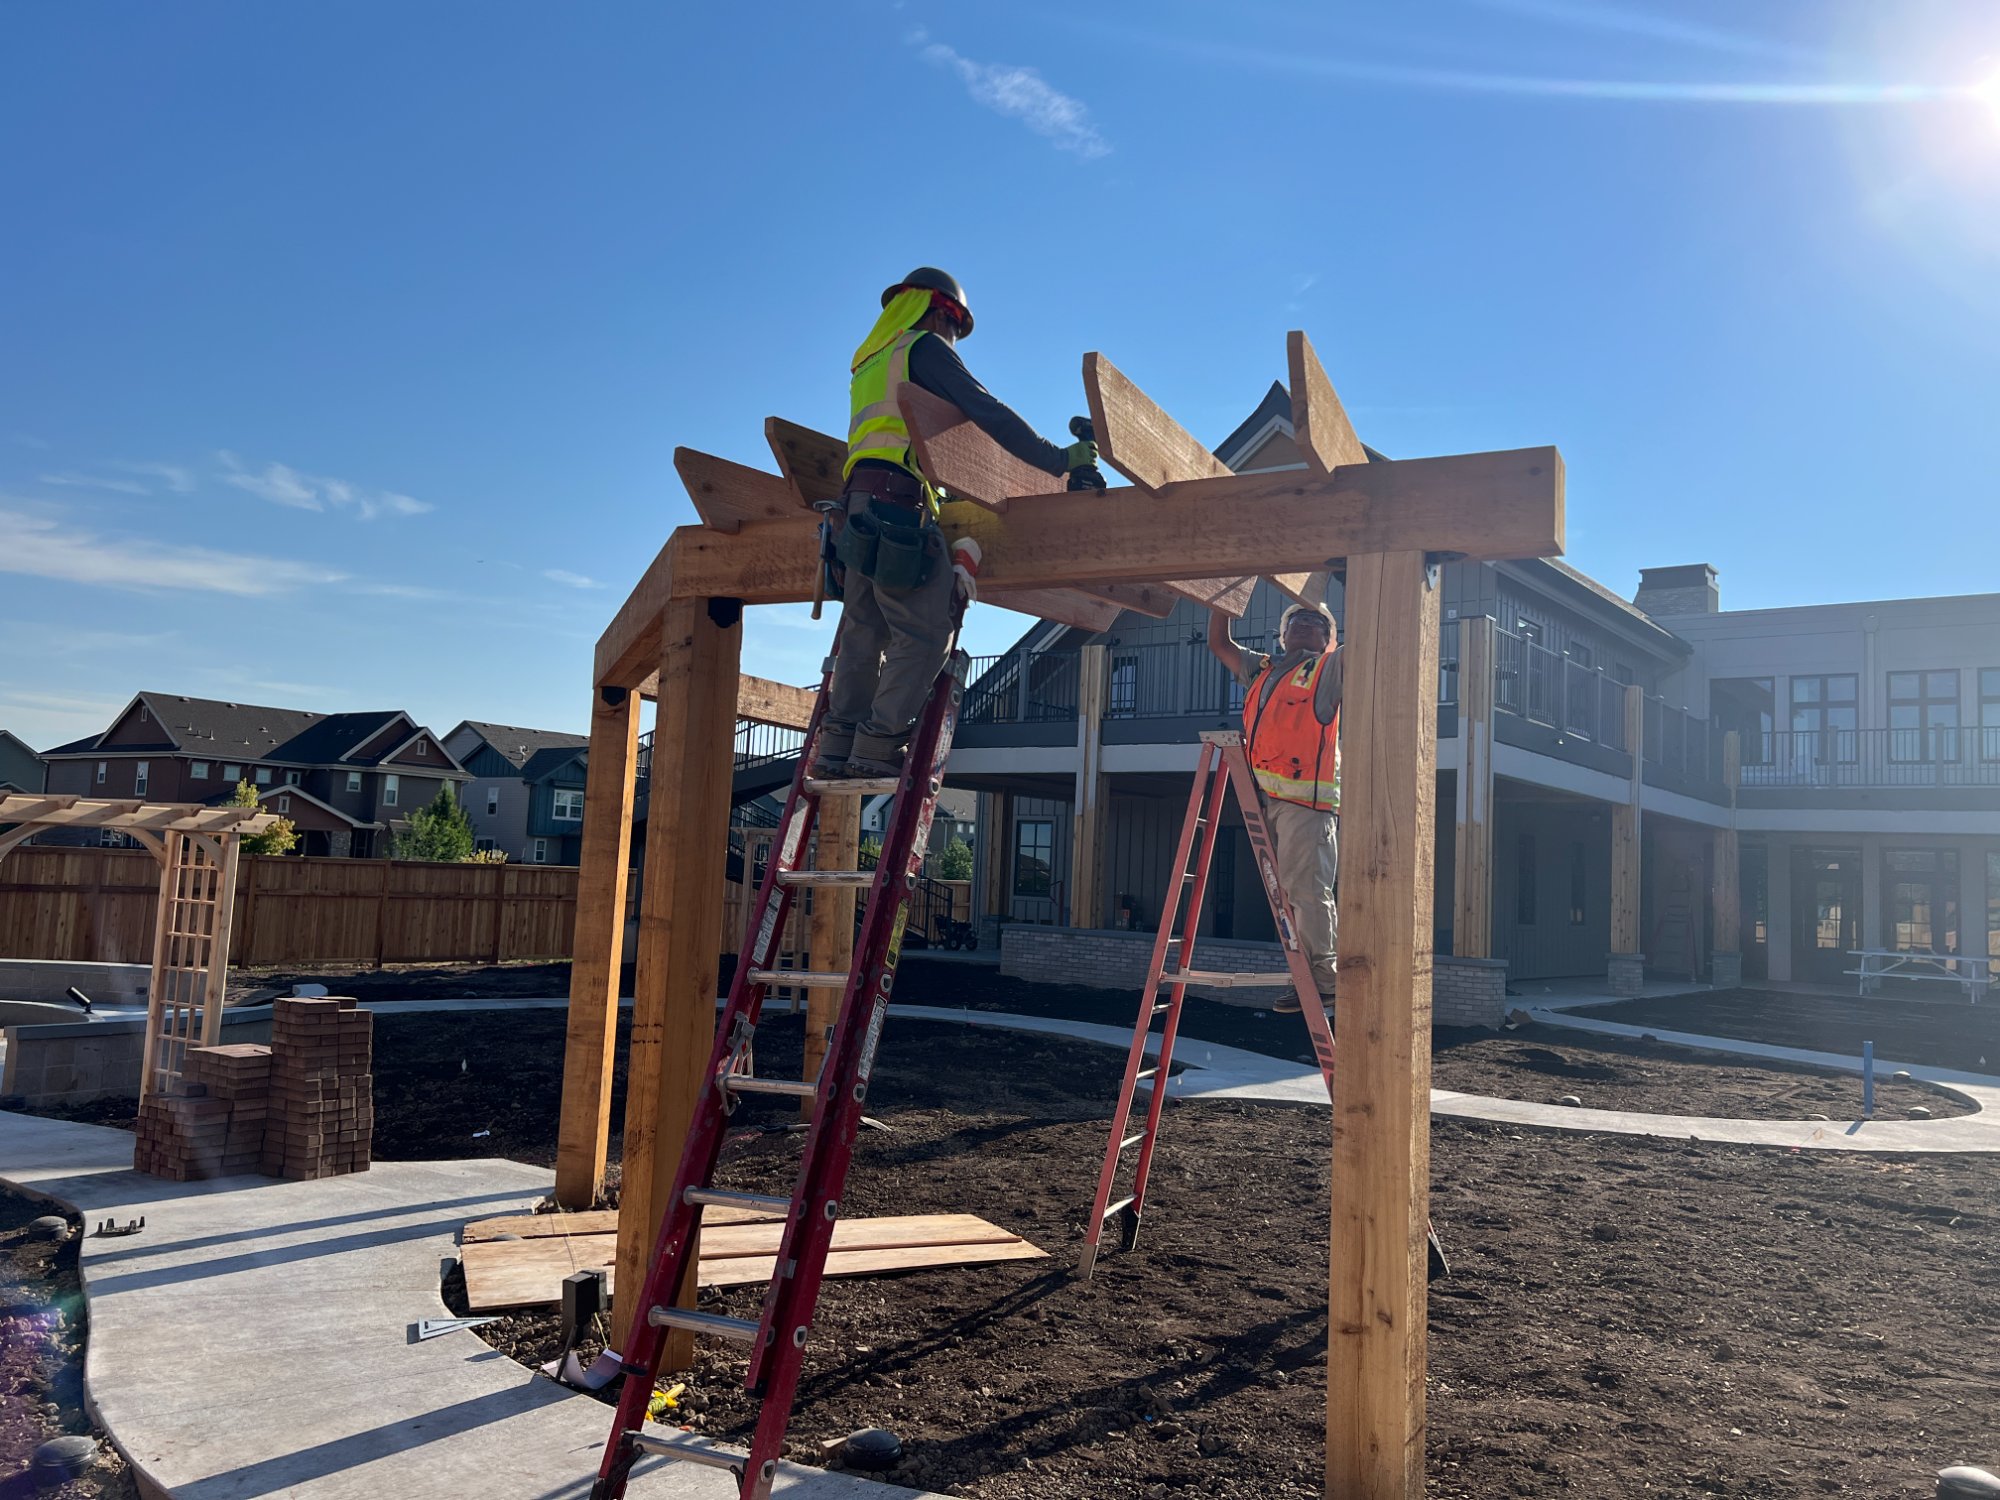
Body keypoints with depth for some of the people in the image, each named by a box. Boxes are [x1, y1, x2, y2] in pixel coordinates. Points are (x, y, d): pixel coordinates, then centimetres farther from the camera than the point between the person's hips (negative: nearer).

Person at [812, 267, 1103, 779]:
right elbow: (988, 413, -7)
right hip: (900, 504, -9)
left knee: (864, 631, 7)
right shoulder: (924, 349, 4)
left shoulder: (869, 364, 30)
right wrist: (1057, 458, -7)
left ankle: (837, 747, 2)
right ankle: (877, 746, -16)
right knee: (926, 633, -11)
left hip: (858, 507, 9)